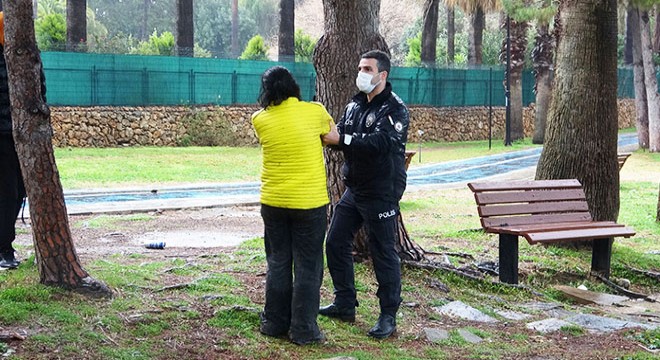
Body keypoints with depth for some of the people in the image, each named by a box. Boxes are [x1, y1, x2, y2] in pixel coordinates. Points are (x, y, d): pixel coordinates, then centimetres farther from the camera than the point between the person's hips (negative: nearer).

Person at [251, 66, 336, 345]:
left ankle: (275, 322, 22)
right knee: (308, 268, 5)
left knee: (278, 264, 15)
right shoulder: (314, 112, -7)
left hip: (273, 202, 3)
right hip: (309, 203, -3)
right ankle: (303, 329, 8)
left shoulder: (260, 119, -2)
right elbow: (333, 136, 9)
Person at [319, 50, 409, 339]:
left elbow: (379, 142, -28)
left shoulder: (395, 109, -13)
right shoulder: (354, 104, 11)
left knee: (383, 252, -2)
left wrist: (340, 139, -32)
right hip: (354, 188, 8)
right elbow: (342, 136, 3)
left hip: (382, 193, -8)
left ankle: (388, 316, 8)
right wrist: (326, 133, -19)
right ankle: (344, 304, 25)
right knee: (336, 243, 11)